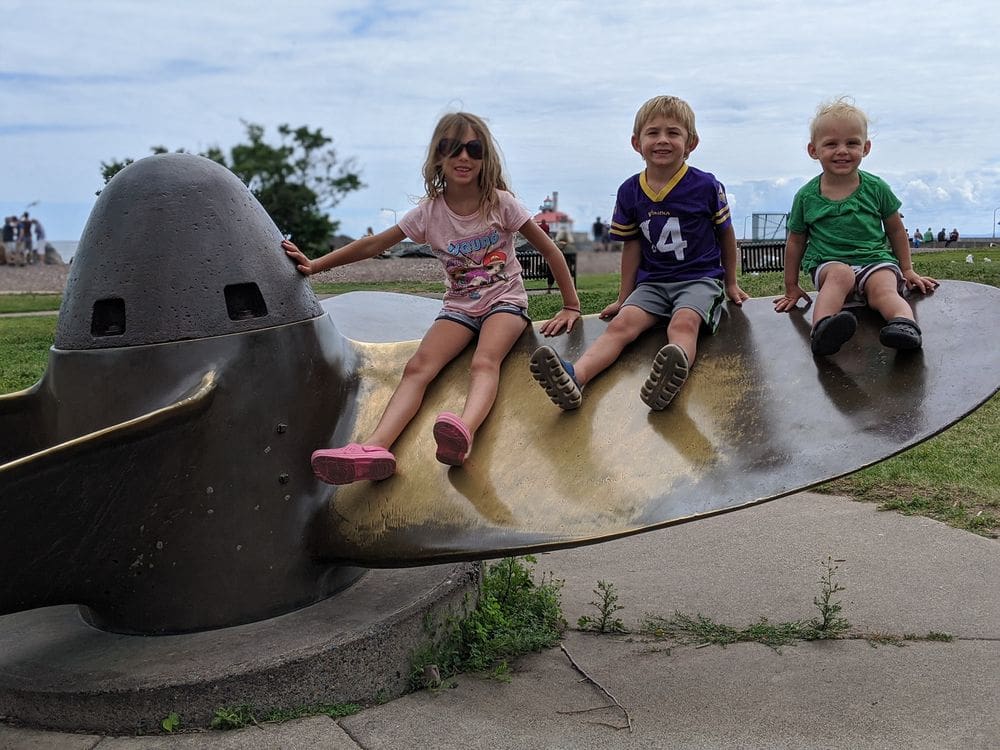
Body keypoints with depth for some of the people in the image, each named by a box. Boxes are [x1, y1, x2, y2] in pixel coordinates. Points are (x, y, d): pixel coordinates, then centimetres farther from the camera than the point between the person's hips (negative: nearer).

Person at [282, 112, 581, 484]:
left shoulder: (500, 203, -7)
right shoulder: (430, 212, -1)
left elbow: (549, 249, -1)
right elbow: (372, 245, 5)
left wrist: (571, 307, -2)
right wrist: (314, 265, 2)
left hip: (505, 302, -3)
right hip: (459, 307, 3)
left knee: (484, 361, -35)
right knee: (417, 367, -24)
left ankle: (463, 432, -63)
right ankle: (374, 447, -44)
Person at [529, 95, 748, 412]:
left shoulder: (706, 186, -5)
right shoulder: (630, 192, 3)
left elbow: (725, 234, 10)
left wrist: (731, 283, 18)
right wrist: (624, 297, 16)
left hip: (700, 278, -3)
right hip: (652, 281, 3)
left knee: (683, 323, -33)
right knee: (621, 323, -22)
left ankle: (670, 378, -63)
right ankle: (574, 377, -47)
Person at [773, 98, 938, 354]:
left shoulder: (876, 188, 8)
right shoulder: (806, 196, 6)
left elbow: (895, 230, 19)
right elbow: (795, 241, 15)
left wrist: (907, 270, 21)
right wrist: (791, 288, 16)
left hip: (876, 260, 1)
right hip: (828, 264, -1)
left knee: (884, 290, -31)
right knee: (840, 274, -36)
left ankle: (905, 324, -61)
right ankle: (822, 329, -62)